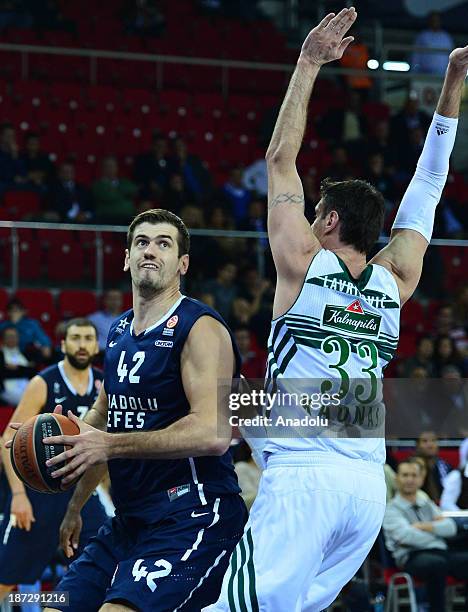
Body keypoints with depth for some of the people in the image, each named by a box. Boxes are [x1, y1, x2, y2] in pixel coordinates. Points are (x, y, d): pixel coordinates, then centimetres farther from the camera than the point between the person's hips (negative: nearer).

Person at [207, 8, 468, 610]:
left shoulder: (303, 263, 1)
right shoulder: (396, 278, 12)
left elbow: (280, 159, 7)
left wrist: (308, 64, 12)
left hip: (303, 475, -6)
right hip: (369, 486, 6)